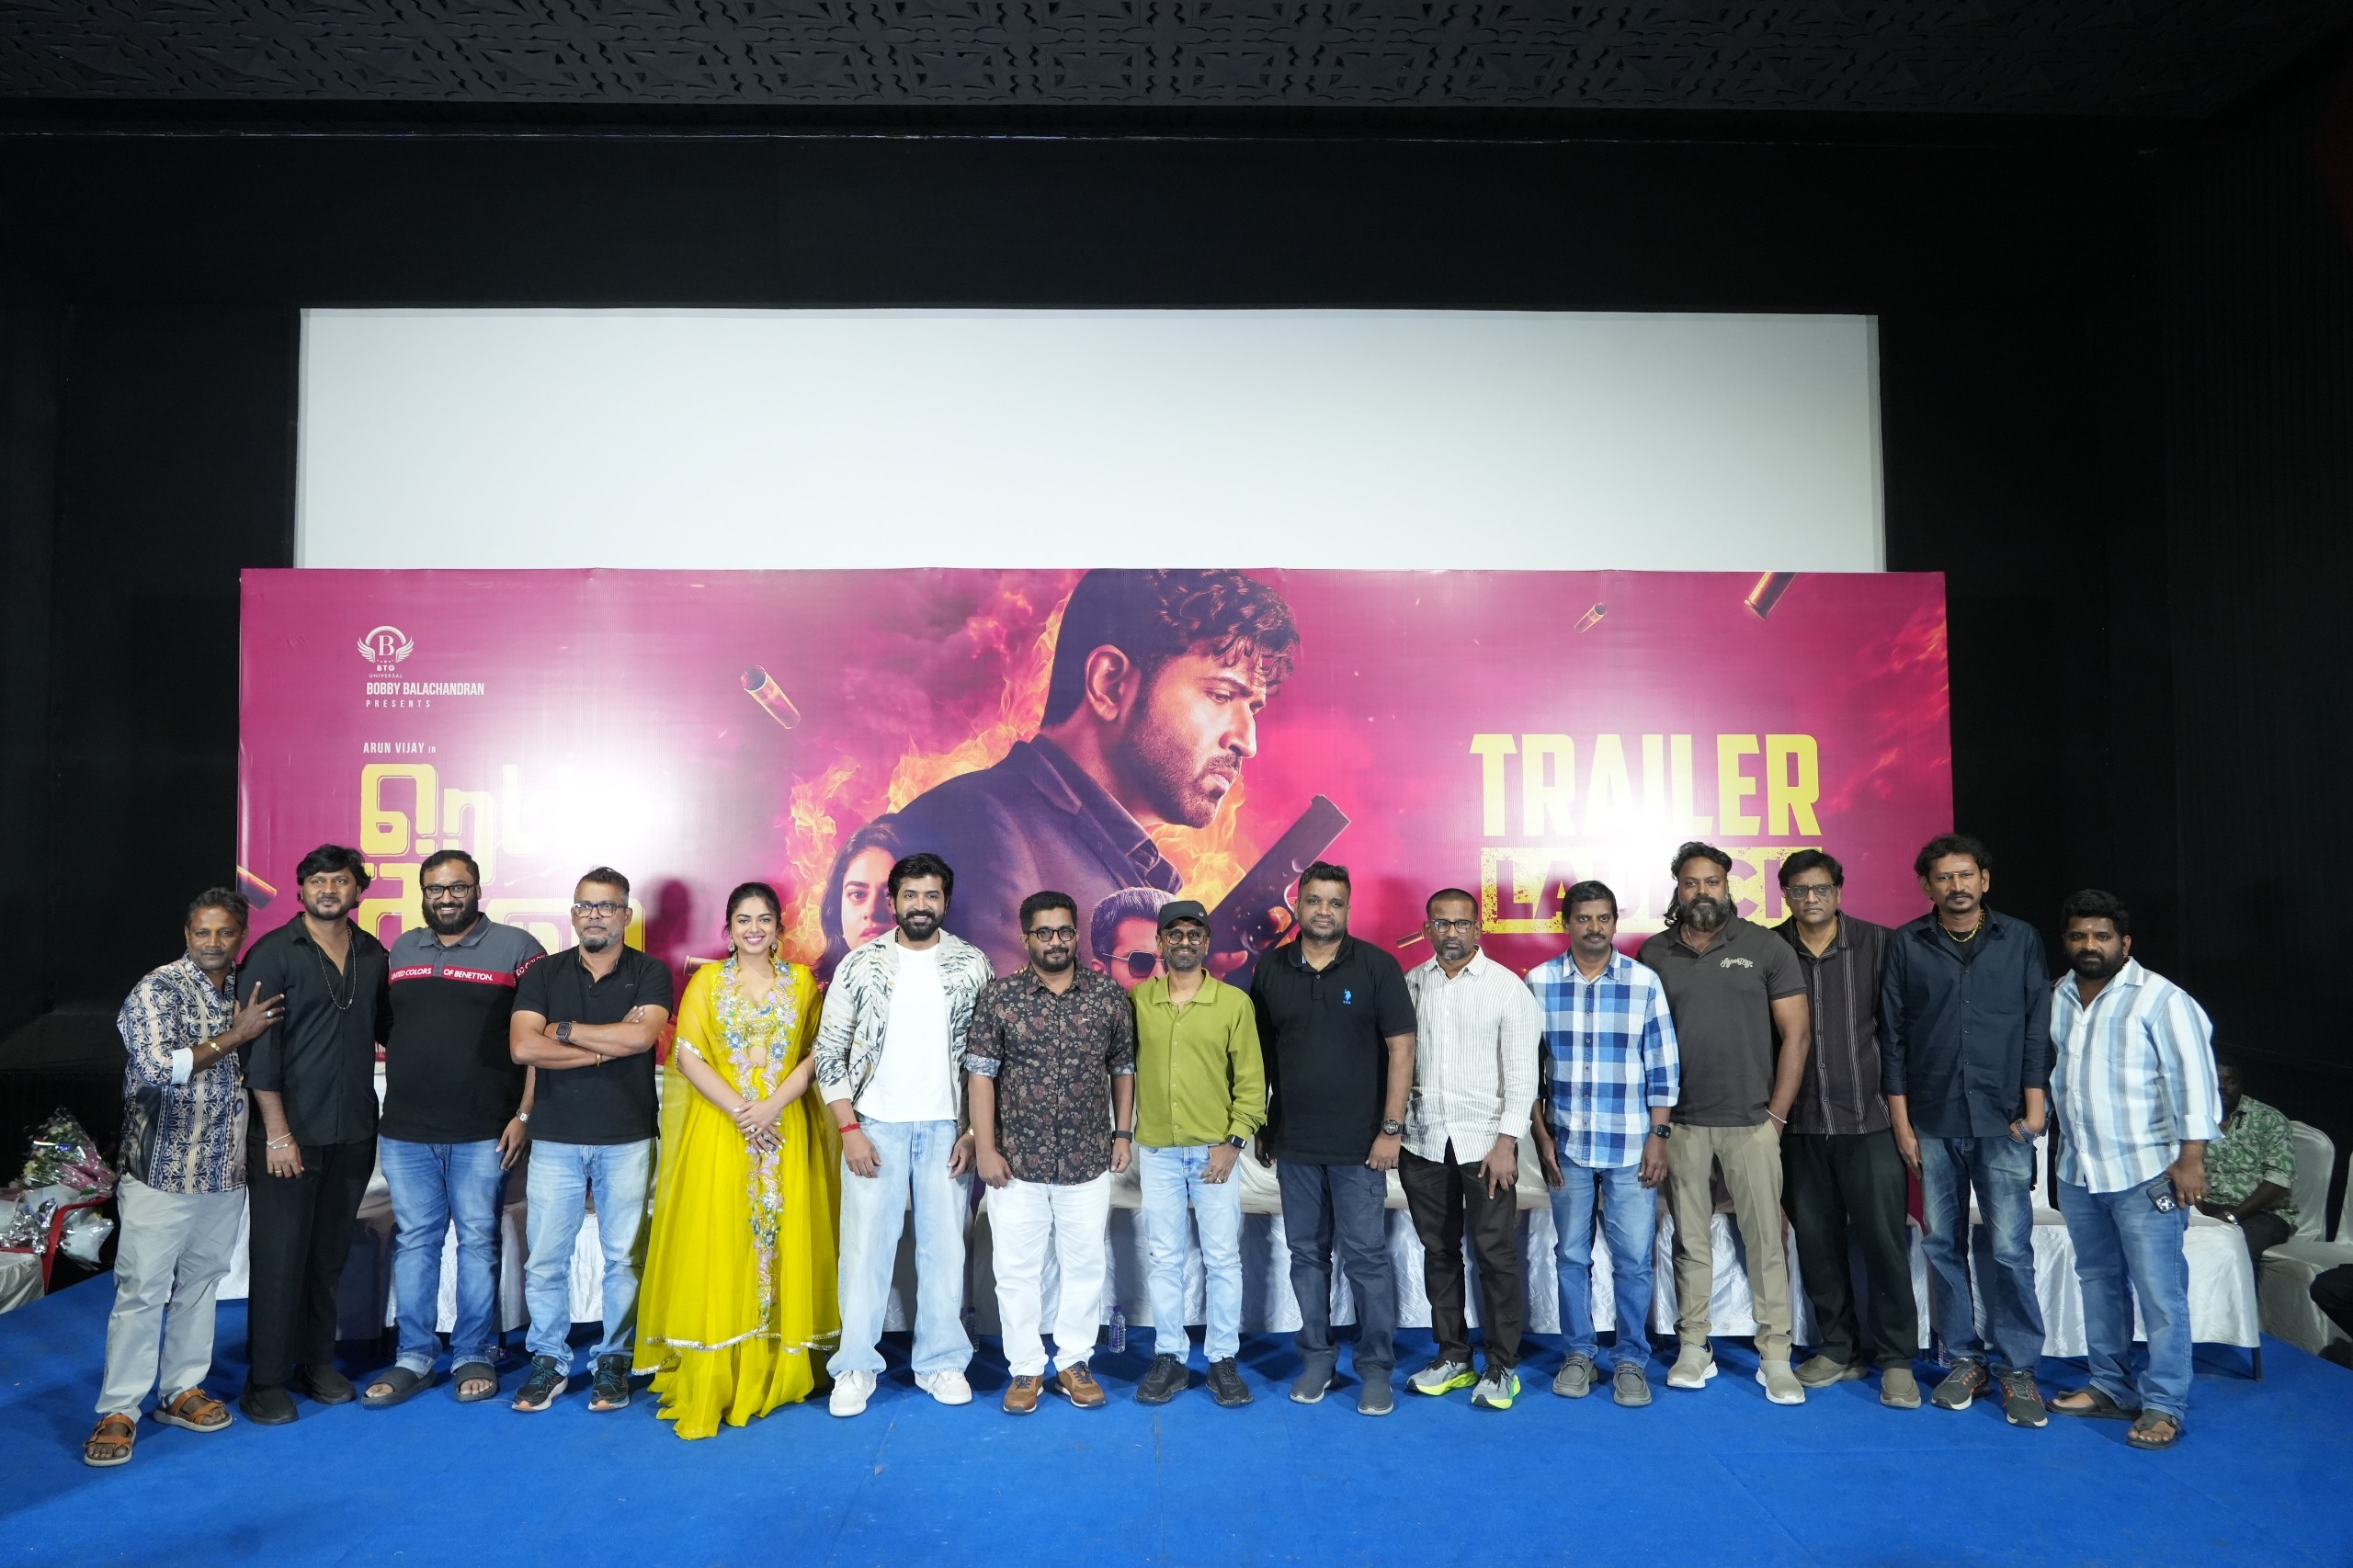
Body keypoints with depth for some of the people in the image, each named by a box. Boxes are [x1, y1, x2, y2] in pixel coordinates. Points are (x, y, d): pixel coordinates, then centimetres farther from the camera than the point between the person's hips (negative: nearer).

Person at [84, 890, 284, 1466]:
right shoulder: (156, 990, -11)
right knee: (142, 1290, -1)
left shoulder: (246, 991, 7)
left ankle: (182, 1389, 25)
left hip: (225, 1170, 6)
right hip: (162, 1169, -5)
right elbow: (158, 1068, -21)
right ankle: (119, 1410, 10)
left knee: (201, 1283, 14)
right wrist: (234, 1037, -17)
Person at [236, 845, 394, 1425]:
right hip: (290, 1132, -4)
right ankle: (266, 1380, 14)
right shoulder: (274, 954, -6)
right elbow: (259, 1048, -10)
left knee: (330, 1254, 13)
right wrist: (277, 1131, -13)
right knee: (279, 1258, 1)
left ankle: (317, 1363, 26)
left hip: (354, 1132, 4)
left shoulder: (373, 955, 8)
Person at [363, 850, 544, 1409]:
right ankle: (413, 1357, 21)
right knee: (413, 1242, 10)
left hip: (483, 1133, -4)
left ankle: (474, 1356, 18)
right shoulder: (401, 951, 12)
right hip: (406, 1131, 4)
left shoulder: (515, 948, -3)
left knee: (478, 1243, 6)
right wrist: (385, 1110, 9)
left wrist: (524, 1114, -11)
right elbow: (381, 1028, 18)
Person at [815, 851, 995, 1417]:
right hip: (875, 1126, -1)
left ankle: (942, 1362, 22)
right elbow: (829, 1052, -1)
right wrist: (848, 1129, -7)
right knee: (865, 1247, 3)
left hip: (946, 1129, 1)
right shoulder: (860, 965, -1)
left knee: (944, 1248, 8)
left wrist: (975, 1132, -2)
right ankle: (855, 1368, 17)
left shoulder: (972, 966, 1)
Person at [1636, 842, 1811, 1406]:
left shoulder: (1765, 947, 0)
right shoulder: (1654, 954, 5)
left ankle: (1775, 1357, 11)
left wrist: (1776, 1115, -3)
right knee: (1690, 1239, 9)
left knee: (1766, 1240, 1)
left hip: (1751, 1122, -1)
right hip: (1681, 1124, 2)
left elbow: (1796, 1032, 0)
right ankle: (1693, 1348, 18)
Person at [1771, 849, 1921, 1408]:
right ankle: (1837, 1349, 24)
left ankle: (1896, 1359, 13)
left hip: (1869, 1118, -2)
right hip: (1800, 1123, 2)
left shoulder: (1875, 943, -1)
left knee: (1884, 1240, -1)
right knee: (1816, 1241, 10)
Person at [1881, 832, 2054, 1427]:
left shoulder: (2020, 940, 5)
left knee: (2011, 1250, -3)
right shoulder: (1906, 945, 4)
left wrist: (2034, 1106, -2)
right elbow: (1892, 1035, 4)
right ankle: (1964, 1361, 18)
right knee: (1942, 1245, 6)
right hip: (1932, 1123, 1)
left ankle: (2019, 1371, 9)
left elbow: (2038, 1027, 4)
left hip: (2002, 1121, -1)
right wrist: (1900, 1119, 0)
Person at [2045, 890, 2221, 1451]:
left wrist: (2191, 1156, -17)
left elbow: (2193, 1075, -14)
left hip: (2145, 1173, -6)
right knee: (2099, 1282, 15)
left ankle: (2164, 1406, 8)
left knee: (2160, 1293, -2)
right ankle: (2111, 1387, 26)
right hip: (2077, 1172, 6)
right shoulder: (2058, 997, 9)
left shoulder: (2159, 998, -10)